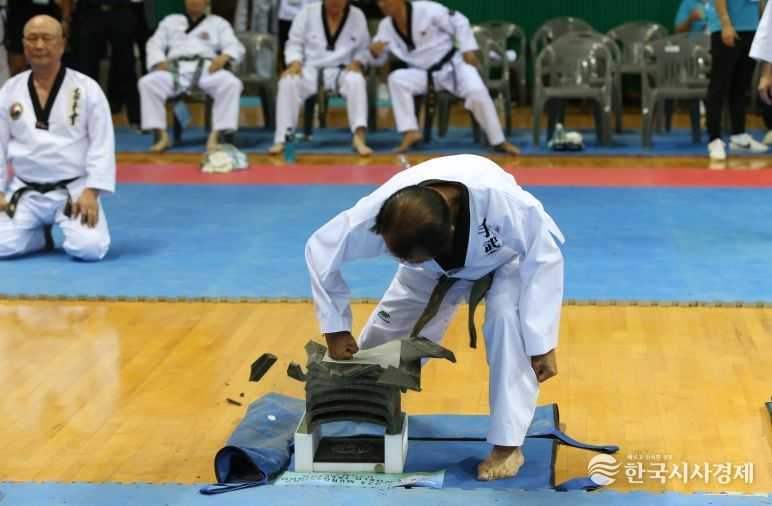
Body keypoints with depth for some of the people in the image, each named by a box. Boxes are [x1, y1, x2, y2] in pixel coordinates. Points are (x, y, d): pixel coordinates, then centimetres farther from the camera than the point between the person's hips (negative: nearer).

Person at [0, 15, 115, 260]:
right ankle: (41, 233, 17)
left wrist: (91, 192, -15)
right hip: (25, 192, 3)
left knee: (89, 248, -24)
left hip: (74, 190, -2)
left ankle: (68, 228, 13)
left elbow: (102, 145, -7)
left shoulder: (87, 88, -6)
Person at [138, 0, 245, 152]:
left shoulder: (218, 23, 22)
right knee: (147, 83, -29)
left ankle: (215, 136, -33)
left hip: (206, 69, -1)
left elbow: (235, 47, 10)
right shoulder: (171, 21, 27)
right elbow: (155, 44, 19)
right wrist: (160, 61, -5)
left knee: (232, 84, -33)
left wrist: (224, 57, -15)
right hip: (177, 68, 1)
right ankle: (162, 136, -25)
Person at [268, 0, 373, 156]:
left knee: (356, 81, -36)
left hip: (341, 71, 0)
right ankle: (281, 139, -30)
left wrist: (357, 63, -12)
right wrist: (295, 63, -17)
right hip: (310, 69, 0)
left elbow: (364, 48, 10)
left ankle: (359, 138, -40)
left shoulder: (357, 16, 3)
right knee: (288, 82, -32)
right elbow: (294, 43, 3)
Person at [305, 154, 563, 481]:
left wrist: (542, 343, -31)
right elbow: (322, 251, -21)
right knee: (385, 335, 1)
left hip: (503, 259, -3)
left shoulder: (500, 198, -46)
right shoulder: (380, 210, -38)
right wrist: (336, 329, -17)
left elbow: (544, 257, -32)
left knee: (507, 316, -31)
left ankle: (507, 444, -19)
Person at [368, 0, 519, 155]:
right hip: (423, 73, 4)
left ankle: (499, 141, -12)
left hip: (451, 64, -4)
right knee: (396, 79, -24)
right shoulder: (386, 26, -5)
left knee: (477, 91, -27)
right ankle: (411, 132, -22)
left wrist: (468, 50, -15)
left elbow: (459, 22, -13)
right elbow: (380, 59, 1)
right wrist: (374, 51, -22)